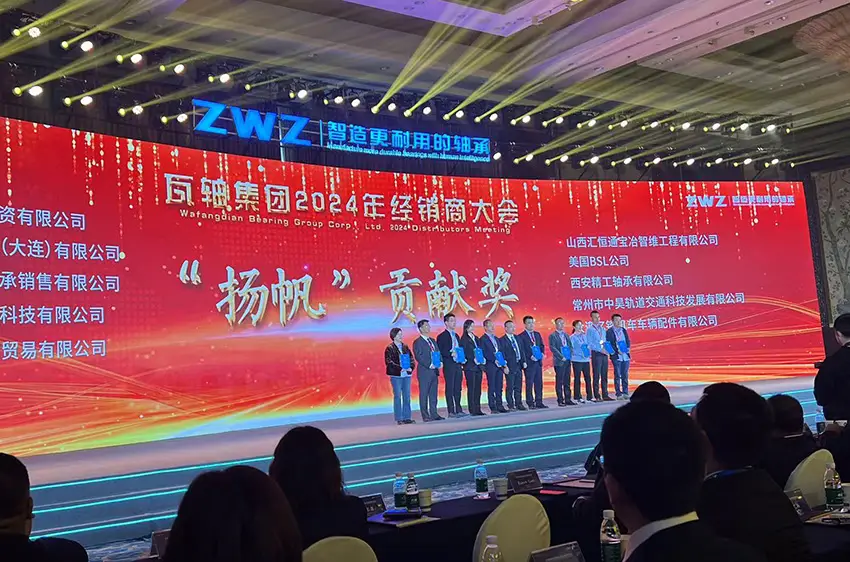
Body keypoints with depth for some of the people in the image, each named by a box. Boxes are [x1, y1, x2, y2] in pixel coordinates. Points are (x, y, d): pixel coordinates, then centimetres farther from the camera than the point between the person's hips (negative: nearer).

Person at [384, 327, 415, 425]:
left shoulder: (405, 346, 12)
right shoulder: (390, 348, -3)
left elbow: (411, 358, 12)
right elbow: (389, 362, -11)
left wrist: (411, 367, -7)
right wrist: (400, 368, -19)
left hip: (406, 374, 5)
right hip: (396, 375, -5)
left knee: (407, 396, 7)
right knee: (397, 396, 0)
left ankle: (407, 418, 12)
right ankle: (399, 419, 3)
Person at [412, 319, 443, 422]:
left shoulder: (433, 341, 18)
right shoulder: (417, 342, -5)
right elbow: (418, 357, -13)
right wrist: (429, 365, -19)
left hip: (434, 370, 7)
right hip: (424, 372, -7)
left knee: (433, 394, 9)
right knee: (424, 394, -2)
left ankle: (434, 414, 13)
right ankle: (425, 416, 0)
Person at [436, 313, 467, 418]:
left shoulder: (456, 336, 19)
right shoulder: (442, 336, -4)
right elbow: (440, 352, -12)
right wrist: (451, 354, -22)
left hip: (458, 365, 7)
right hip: (449, 366, -7)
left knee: (458, 389, 9)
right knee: (450, 388, -4)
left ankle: (458, 410, 14)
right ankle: (451, 411, -1)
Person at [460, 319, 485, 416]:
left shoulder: (476, 338, 18)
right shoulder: (464, 339, -3)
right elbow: (464, 353, -10)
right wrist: (473, 359, -19)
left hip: (478, 366, 7)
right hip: (469, 367, -7)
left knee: (478, 389, 6)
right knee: (471, 388, -6)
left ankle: (478, 409, 9)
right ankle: (472, 410, -5)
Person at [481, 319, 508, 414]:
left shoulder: (496, 339, 20)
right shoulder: (483, 339, -4)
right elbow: (484, 353, -11)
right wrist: (494, 360, -17)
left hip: (499, 366, 7)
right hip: (490, 366, -7)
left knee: (499, 387, 7)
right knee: (491, 387, -4)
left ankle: (499, 406, 10)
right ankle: (493, 408, -3)